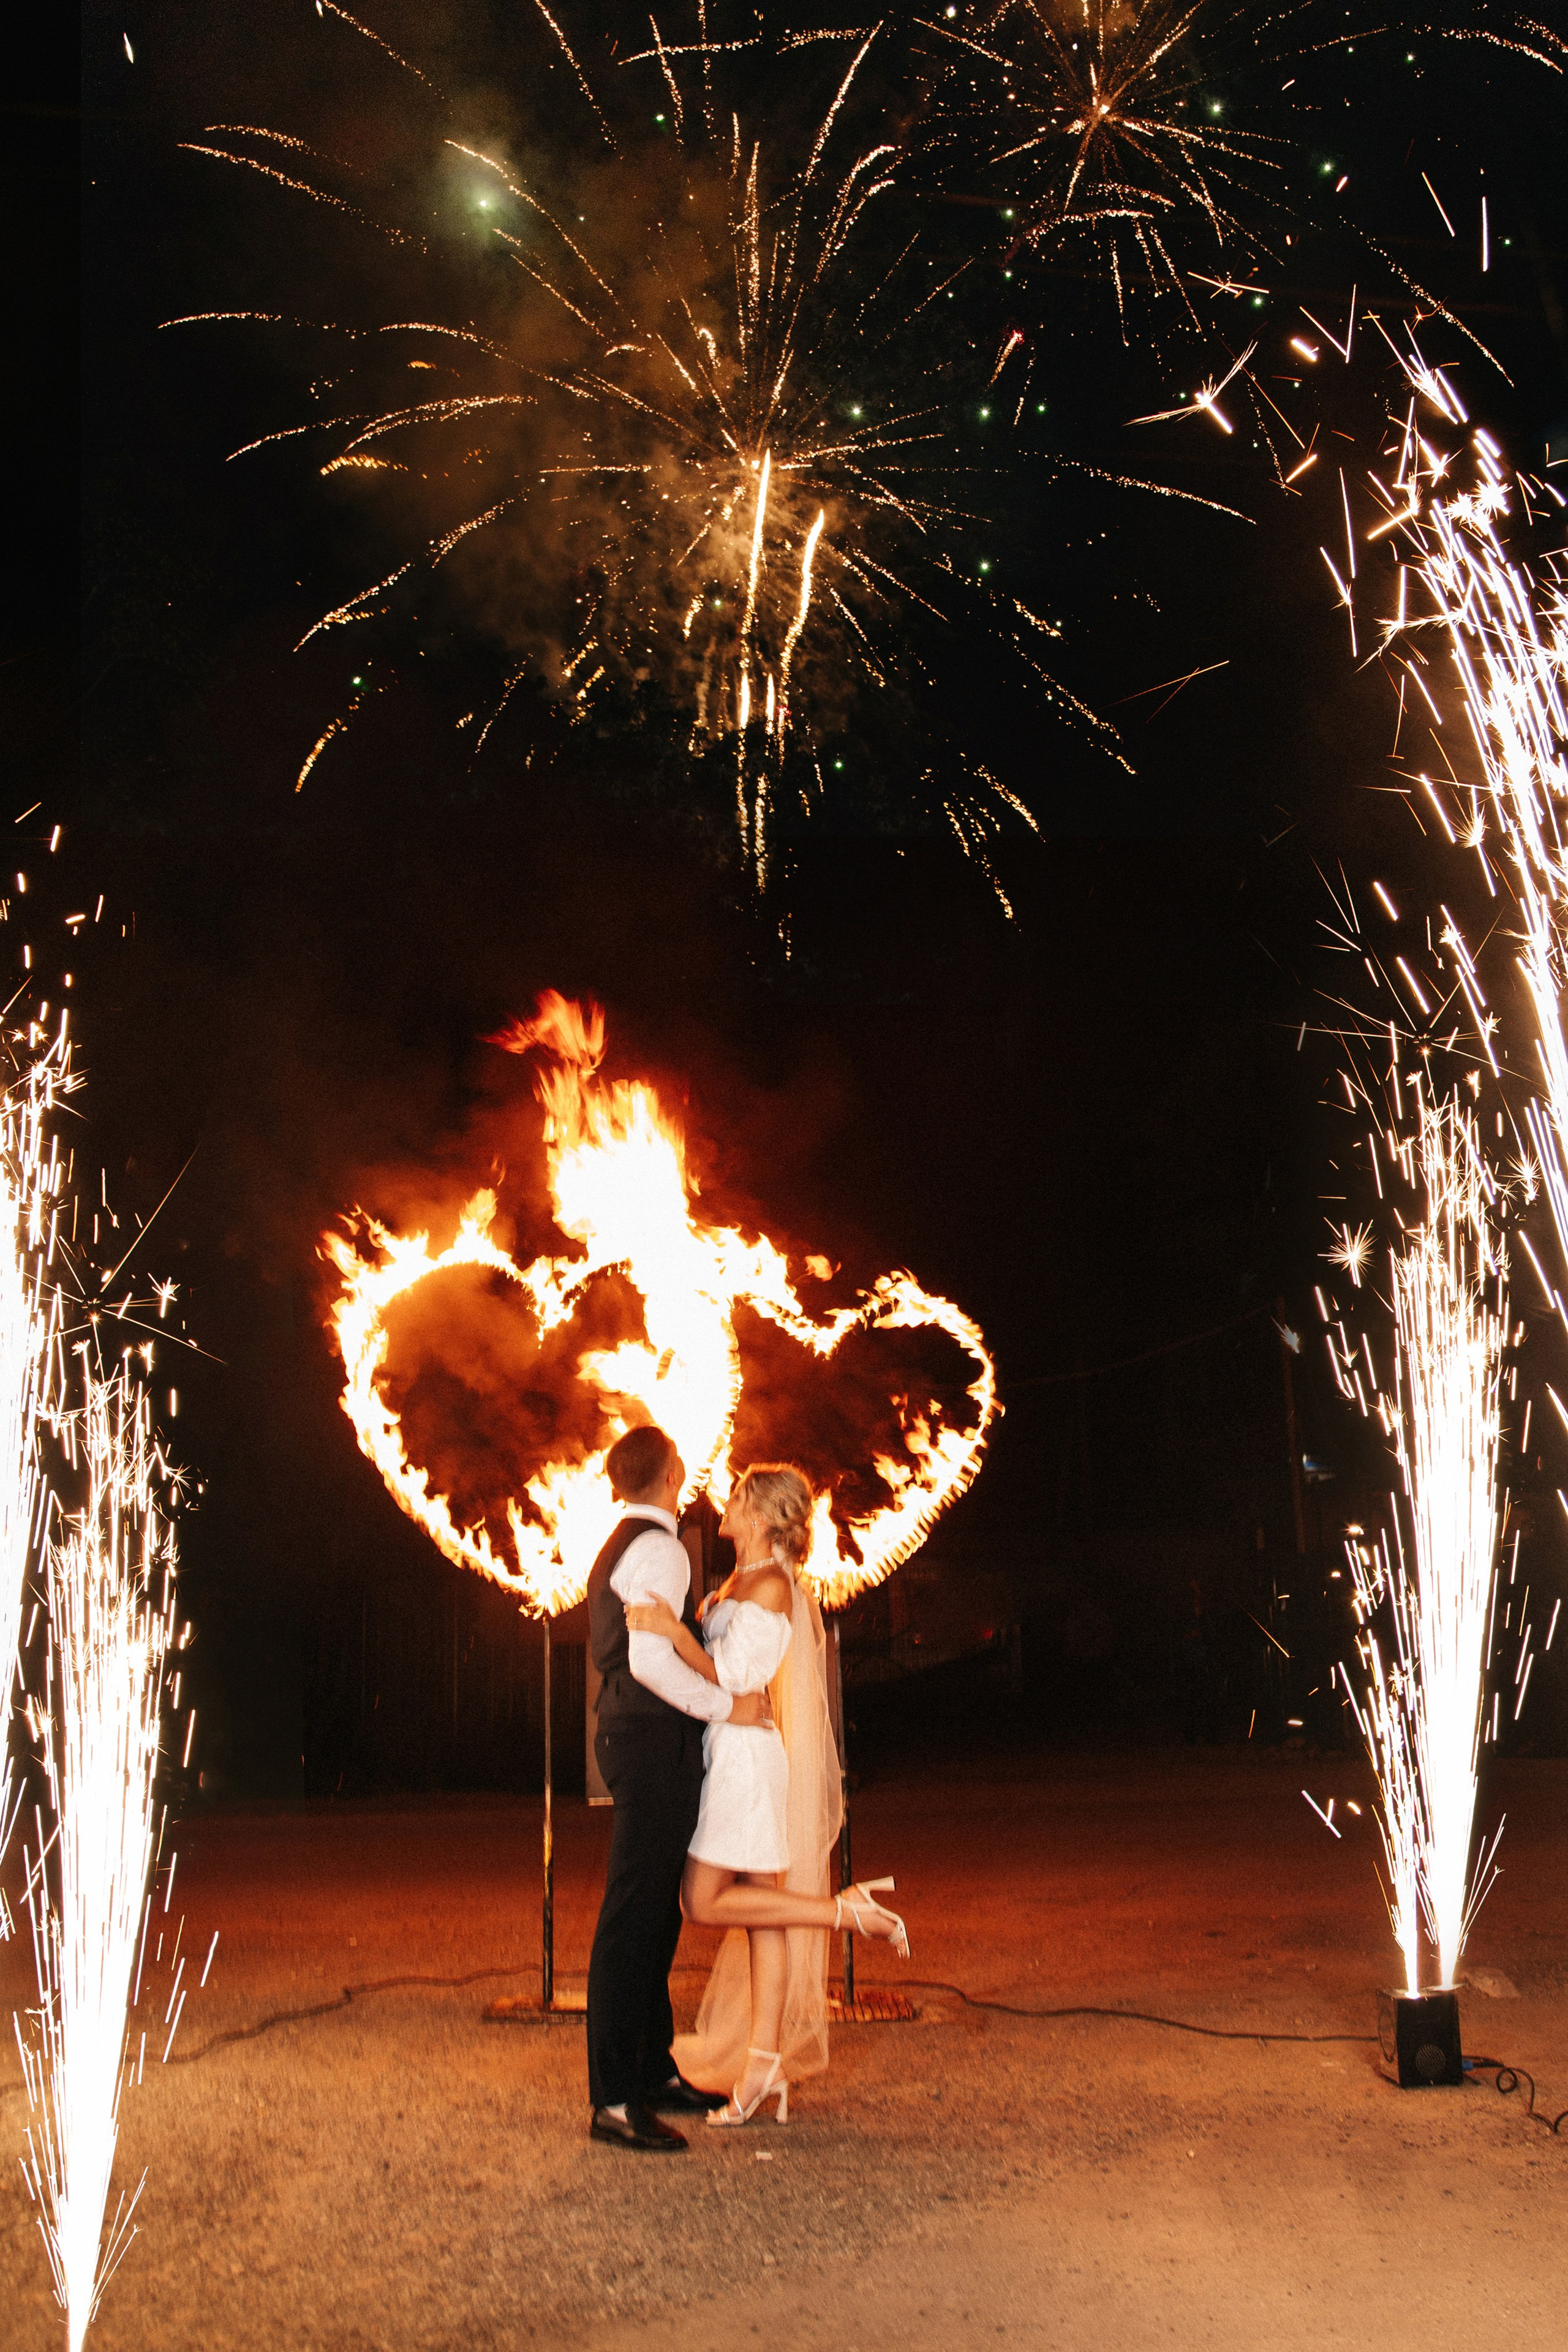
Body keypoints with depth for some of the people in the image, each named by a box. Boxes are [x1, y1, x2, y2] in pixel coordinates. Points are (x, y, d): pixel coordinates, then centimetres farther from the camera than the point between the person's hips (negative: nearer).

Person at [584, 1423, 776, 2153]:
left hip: (632, 1733, 11)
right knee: (633, 1915, -10)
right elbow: (651, 1661, -24)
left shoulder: (620, 1548, 19)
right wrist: (729, 1706, -16)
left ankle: (653, 2072, 23)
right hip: (654, 1740, -11)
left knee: (655, 1915, 15)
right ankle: (613, 2100, -9)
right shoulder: (659, 1550, -14)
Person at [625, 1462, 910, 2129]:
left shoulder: (771, 1584, -15)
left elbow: (733, 1678, -20)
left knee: (703, 1903, -8)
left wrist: (674, 1633, -30)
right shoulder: (740, 1581, 14)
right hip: (732, 1755, 9)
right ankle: (765, 2061, 9)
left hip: (748, 1752, -9)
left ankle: (847, 1908, -4)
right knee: (760, 1910, 7)